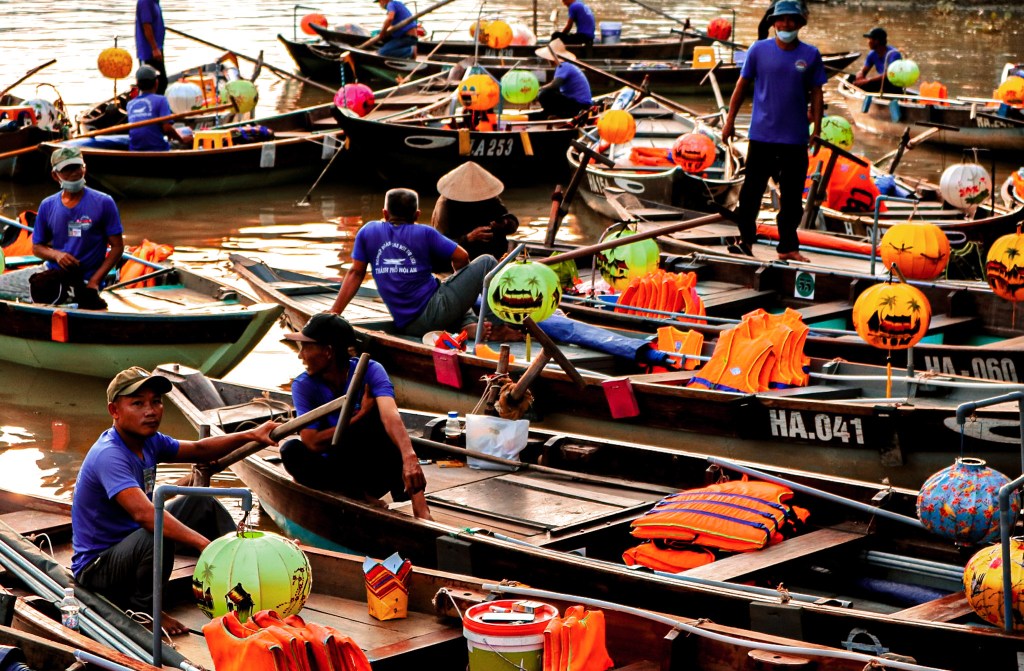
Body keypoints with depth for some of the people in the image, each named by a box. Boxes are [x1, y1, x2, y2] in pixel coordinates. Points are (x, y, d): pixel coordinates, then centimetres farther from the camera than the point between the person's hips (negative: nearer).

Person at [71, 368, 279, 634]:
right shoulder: (108, 456, -29)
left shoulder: (147, 441, 2)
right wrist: (207, 545, -51)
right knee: (156, 536, -38)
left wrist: (249, 436, 3)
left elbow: (197, 450, 18)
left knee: (202, 503, 10)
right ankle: (144, 611, -14)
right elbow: (144, 513, -43)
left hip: (131, 543, 10)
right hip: (95, 566, -10)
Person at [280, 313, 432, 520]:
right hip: (336, 471, 2)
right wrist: (360, 416, -20)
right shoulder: (303, 386, -10)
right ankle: (360, 496, -25)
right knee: (291, 451, -26)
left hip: (378, 471, -1)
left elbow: (391, 415, -34)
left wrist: (409, 457, -52)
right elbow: (312, 443, -19)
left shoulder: (370, 371, -15)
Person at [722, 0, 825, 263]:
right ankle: (745, 239, 20)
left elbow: (816, 93, 7)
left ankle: (788, 247, 14)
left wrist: (817, 128, 2)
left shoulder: (811, 55, 2)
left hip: (795, 138, 1)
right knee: (752, 191, 5)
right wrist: (730, 119, 5)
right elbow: (742, 85, 5)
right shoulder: (759, 50, -1)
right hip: (762, 134, -1)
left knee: (792, 197, 5)